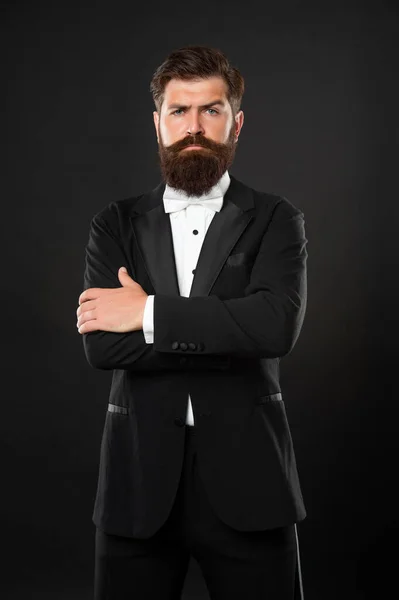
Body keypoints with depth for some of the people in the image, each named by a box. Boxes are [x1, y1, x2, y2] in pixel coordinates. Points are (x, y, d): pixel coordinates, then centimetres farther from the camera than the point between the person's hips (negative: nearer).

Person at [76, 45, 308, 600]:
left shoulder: (276, 220, 2)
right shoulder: (116, 225, 7)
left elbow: (278, 323, -17)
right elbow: (101, 345, -8)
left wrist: (150, 314, -14)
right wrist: (231, 339, -12)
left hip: (245, 477, -1)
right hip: (138, 477, 2)